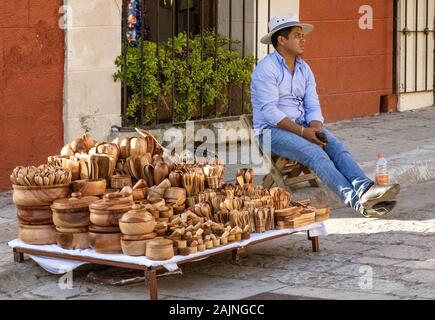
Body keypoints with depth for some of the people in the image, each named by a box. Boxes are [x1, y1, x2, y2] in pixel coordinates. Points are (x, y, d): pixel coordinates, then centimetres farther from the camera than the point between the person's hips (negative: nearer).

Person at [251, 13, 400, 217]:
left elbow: (313, 107, 7)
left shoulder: (304, 69, 11)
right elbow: (269, 111, -19)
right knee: (315, 153, -31)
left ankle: (365, 188, -45)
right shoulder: (267, 68, -11)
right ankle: (356, 200, -48)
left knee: (336, 146, -22)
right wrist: (303, 132, -24)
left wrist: (316, 129, -16)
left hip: (302, 127, 7)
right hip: (272, 131, -7)